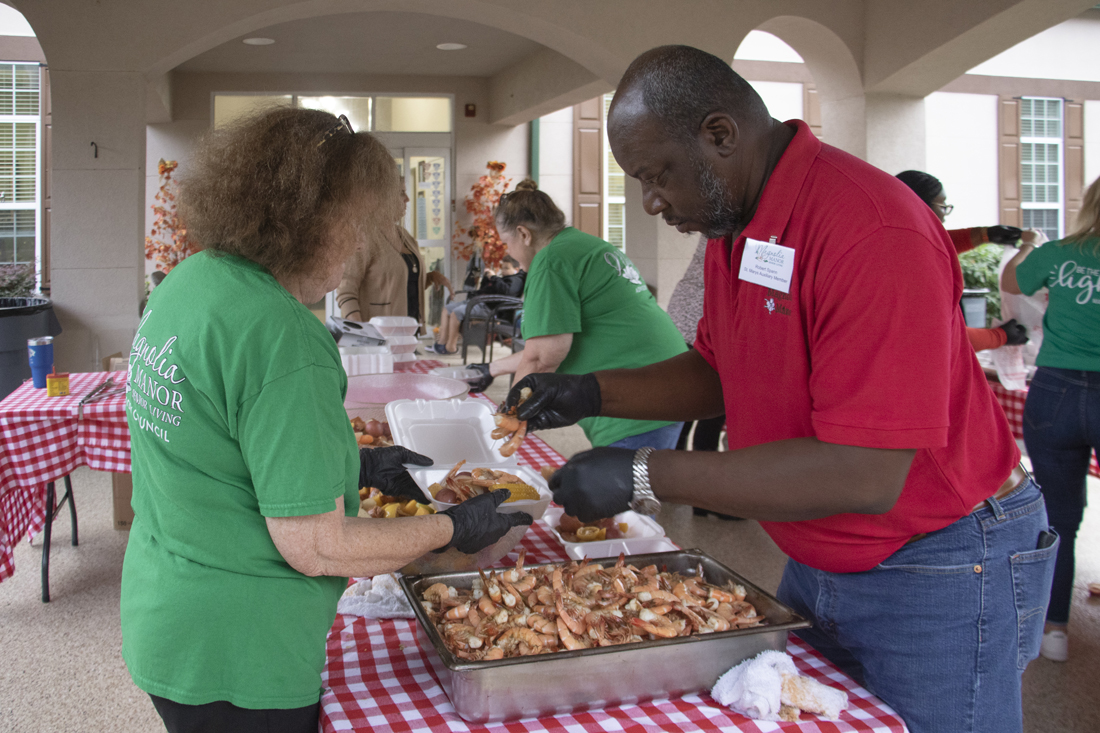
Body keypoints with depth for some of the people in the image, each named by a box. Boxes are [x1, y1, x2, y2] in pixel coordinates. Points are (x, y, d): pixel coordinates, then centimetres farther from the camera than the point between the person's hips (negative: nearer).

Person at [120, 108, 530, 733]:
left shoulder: (188, 282, 2)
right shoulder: (280, 334, -26)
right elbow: (314, 548, -23)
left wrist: (354, 465, 13)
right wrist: (451, 530, -11)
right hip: (235, 670, -9)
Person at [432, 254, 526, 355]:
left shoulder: (516, 280, -2)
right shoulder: (504, 278, 29)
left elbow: (507, 291, -25)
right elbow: (483, 289, 37)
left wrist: (494, 277, -16)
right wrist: (486, 277, 20)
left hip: (488, 307, -11)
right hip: (478, 301, 11)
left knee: (456, 312, -28)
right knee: (447, 309, 12)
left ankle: (451, 346, -20)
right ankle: (443, 341, 5)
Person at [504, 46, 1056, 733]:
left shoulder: (873, 232, -28)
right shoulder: (736, 224, 2)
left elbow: (865, 476, -32)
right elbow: (718, 372, 14)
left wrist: (643, 476, -29)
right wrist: (594, 392, -3)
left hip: (936, 573, -8)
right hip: (816, 565, 8)